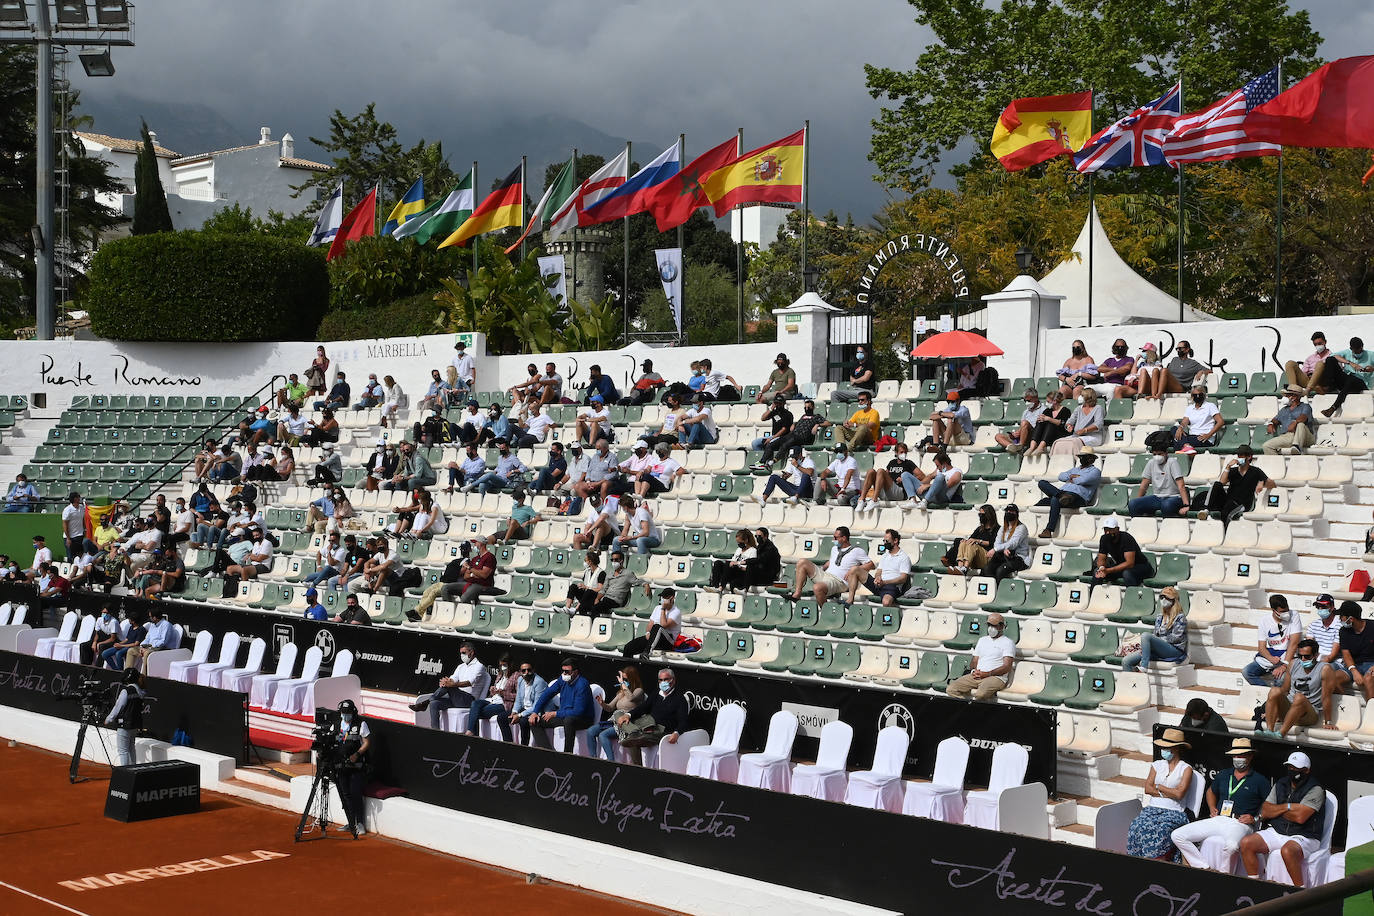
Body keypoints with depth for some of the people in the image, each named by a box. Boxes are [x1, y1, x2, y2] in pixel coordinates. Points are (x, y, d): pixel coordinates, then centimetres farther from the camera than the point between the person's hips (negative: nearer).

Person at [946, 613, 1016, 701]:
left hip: (996, 677, -6)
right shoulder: (982, 639, 25)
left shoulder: (1007, 642, 4)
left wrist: (988, 674, -16)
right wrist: (974, 671, 0)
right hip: (976, 676, 6)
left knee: (980, 694, -39)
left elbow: (1006, 667, -6)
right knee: (951, 689, -16)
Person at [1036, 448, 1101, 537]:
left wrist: (1072, 480, 7)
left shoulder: (1095, 471, 12)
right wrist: (1072, 476, 4)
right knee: (1042, 483, -11)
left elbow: (1084, 480, -9)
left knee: (1055, 500, -37)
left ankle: (1049, 531, -38)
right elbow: (1061, 476, 20)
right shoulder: (1075, 470, 36)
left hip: (1078, 496, -7)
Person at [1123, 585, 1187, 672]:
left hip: (1175, 651, -7)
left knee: (1145, 635, -31)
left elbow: (1175, 638, -8)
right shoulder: (1159, 617, 21)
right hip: (1159, 651, 7)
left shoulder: (1180, 617, 1)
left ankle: (1143, 667, -36)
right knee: (1126, 661, -12)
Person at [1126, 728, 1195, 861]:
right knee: (1137, 827, -28)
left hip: (1174, 812, -4)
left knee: (1160, 831, -35)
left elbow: (1179, 793, -8)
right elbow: (1147, 789, 9)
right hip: (1152, 809, 4)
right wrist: (1167, 793, -4)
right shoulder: (1157, 765, 19)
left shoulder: (1186, 769, 5)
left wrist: (1158, 787, 3)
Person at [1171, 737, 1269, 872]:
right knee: (1177, 836, -11)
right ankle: (1205, 868, -11)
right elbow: (1211, 791, 39)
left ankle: (1223, 875, -17)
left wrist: (1255, 819, -8)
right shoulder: (1223, 775, 21)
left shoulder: (1259, 780, 6)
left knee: (1231, 845, -43)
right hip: (1218, 820, 6)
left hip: (1239, 824, -6)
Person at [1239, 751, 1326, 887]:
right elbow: (1265, 812, 7)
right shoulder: (1280, 785, 12)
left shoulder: (1315, 790, -8)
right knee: (1246, 843, -13)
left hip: (1303, 836, -7)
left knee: (1287, 851, -39)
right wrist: (1287, 807, -8)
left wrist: (1277, 810, -4)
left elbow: (1300, 817, -20)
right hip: (1276, 831, 7)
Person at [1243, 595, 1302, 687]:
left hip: (1287, 658, -4)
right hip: (1267, 657, 4)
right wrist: (1271, 658, -22)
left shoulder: (1293, 616, -11)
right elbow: (1262, 647, 0)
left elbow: (1294, 643, -16)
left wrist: (1285, 665, -24)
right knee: (1246, 672, -16)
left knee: (1282, 676, -34)